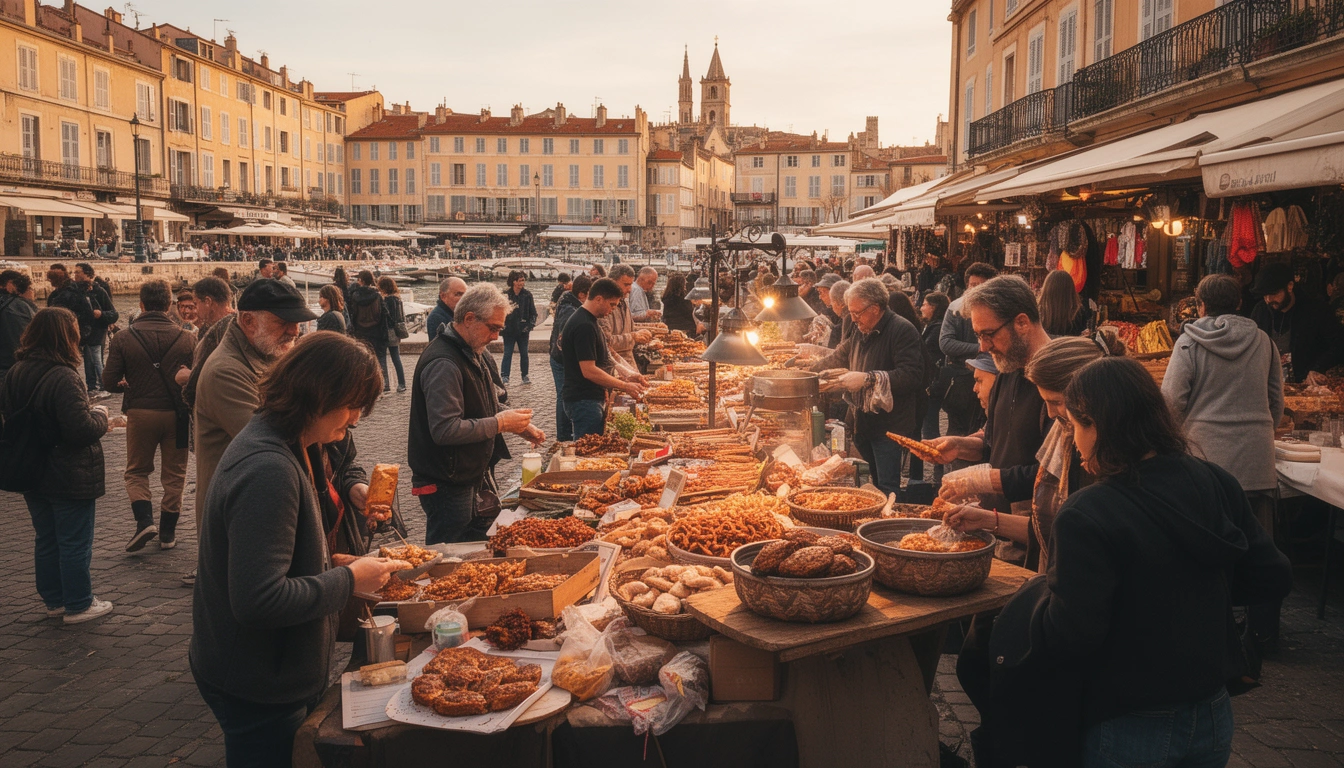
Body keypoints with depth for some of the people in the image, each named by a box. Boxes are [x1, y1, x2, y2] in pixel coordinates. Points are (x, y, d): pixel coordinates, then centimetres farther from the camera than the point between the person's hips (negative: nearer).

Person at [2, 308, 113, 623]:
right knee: (75, 543, 5)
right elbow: (83, 430, -26)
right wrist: (100, 415, -8)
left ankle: (53, 600, 30)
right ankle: (78, 605, 15)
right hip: (70, 476, -8)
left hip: (33, 475, 8)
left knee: (46, 539, 19)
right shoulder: (64, 378, -25)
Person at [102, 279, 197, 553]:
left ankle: (144, 520, -1)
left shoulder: (123, 338, -7)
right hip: (176, 414, 0)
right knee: (174, 474, 14)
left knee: (136, 471, 18)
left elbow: (110, 382, -7)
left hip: (140, 412, 0)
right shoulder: (187, 338, -9)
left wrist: (130, 386, 15)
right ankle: (167, 532, 18)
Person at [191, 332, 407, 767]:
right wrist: (349, 580, -21)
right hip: (257, 692, -10)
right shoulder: (268, 470, -28)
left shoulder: (285, 448, 4)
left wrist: (332, 563, 2)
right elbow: (258, 601, -32)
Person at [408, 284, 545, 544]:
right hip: (447, 486, -10)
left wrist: (521, 426, 11)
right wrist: (500, 423, -23)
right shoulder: (443, 364, -24)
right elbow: (445, 430, -32)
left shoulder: (473, 353, 10)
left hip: (473, 476, 10)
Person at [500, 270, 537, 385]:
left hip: (523, 329, 2)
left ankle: (525, 376, 20)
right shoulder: (506, 294, -4)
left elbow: (533, 312, 6)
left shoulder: (527, 295, 1)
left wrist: (530, 325, -4)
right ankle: (505, 377, 2)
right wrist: (503, 324, -6)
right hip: (509, 330, -2)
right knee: (507, 354, -1)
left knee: (524, 354, 10)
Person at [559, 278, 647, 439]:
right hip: (584, 401, -11)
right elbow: (589, 371, -23)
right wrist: (625, 386, -17)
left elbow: (601, 358, 21)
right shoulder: (584, 326, -19)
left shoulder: (590, 321, 14)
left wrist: (627, 375, 9)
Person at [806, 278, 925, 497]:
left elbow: (912, 376, -25)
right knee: (873, 482, 15)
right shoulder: (860, 331, 14)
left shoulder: (902, 330, -14)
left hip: (888, 426, -8)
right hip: (862, 423, 8)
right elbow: (838, 358, 31)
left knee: (887, 489, -6)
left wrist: (868, 379, -26)